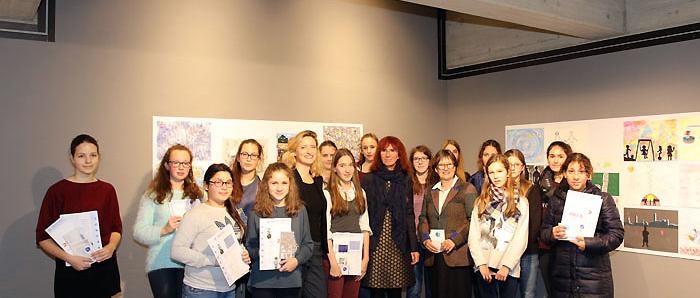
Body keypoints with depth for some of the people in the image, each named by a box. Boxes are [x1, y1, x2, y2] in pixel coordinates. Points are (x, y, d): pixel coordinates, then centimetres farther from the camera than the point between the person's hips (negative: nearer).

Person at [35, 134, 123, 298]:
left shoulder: (107, 190, 4)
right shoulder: (57, 191, -5)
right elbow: (43, 237, -3)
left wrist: (111, 247, -8)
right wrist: (69, 258, -15)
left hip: (105, 267, 3)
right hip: (70, 271, -3)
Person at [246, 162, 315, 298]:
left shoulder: (300, 210, 3)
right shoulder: (256, 213, 0)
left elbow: (308, 244, 5)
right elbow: (249, 246, 3)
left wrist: (297, 260, -11)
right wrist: (260, 253, -17)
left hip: (291, 280, 1)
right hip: (261, 281, -1)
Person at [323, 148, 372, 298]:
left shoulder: (360, 193, 10)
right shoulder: (328, 194, -6)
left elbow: (364, 227, 9)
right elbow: (325, 230, -9)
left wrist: (366, 258, 1)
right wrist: (333, 261, -14)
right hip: (335, 253, -4)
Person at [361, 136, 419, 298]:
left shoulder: (406, 180, 9)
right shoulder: (368, 179, 4)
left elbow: (409, 215, 7)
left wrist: (414, 247, 3)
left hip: (398, 244, 1)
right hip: (375, 244, -1)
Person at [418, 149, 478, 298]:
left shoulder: (467, 189, 1)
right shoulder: (430, 192, 18)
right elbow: (423, 218, 16)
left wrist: (454, 240, -15)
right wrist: (426, 239, -2)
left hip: (458, 256, -4)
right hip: (434, 256, 5)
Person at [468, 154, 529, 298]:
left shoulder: (521, 201, 3)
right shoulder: (481, 201, 9)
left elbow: (521, 238, -4)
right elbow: (473, 235, 2)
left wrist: (506, 265, -12)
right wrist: (481, 264, -9)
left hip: (509, 269, -1)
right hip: (484, 267, 2)